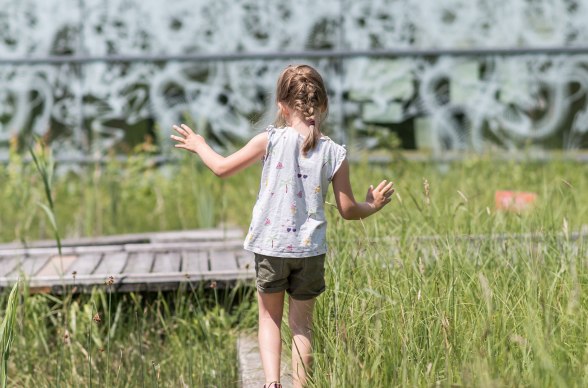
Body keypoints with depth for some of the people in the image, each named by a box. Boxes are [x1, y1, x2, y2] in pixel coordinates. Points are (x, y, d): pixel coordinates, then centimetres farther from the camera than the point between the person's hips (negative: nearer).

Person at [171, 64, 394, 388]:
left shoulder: (271, 140, -9)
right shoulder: (335, 153, -4)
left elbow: (222, 168, 0)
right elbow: (348, 210, 1)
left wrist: (199, 145, 19)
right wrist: (373, 206, 22)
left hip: (271, 245, -1)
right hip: (310, 249, 1)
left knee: (269, 317, 15)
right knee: (302, 323, 14)